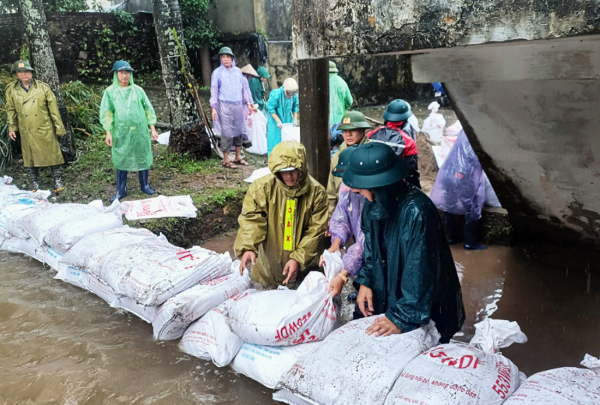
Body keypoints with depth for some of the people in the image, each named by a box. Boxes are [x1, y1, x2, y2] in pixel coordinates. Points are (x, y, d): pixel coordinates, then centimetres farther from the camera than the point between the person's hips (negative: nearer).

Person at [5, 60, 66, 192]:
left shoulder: (43, 87, -2)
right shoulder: (11, 89, 3)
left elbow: (53, 108, 0)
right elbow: (11, 110, 10)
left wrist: (59, 126, -1)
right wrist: (11, 127, 6)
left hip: (45, 130, -2)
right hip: (26, 131, 2)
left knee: (52, 154, 2)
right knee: (30, 156, 10)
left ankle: (57, 180, 15)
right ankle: (35, 182, 23)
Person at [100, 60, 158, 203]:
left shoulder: (138, 90, 4)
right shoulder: (110, 92, 1)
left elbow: (148, 109, 7)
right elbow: (106, 113, 1)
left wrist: (152, 128, 4)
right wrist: (108, 133, -5)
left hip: (139, 131, 1)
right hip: (120, 132, -1)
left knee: (142, 158, 7)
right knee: (121, 160, 5)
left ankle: (145, 186, 24)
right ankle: (121, 191, 14)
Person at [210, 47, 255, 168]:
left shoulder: (238, 71, 11)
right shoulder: (217, 72, 0)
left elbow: (244, 87, 17)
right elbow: (214, 90, -1)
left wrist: (248, 103, 15)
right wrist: (213, 107, -7)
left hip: (238, 105, 5)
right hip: (225, 106, -4)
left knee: (239, 130, 8)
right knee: (227, 132, -4)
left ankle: (238, 157, 19)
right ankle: (226, 160, 4)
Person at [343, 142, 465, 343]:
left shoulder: (416, 211, -31)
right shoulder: (374, 204, -6)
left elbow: (420, 271, -28)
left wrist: (402, 317, -25)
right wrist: (365, 281, 0)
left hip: (426, 307, -7)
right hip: (382, 297, 7)